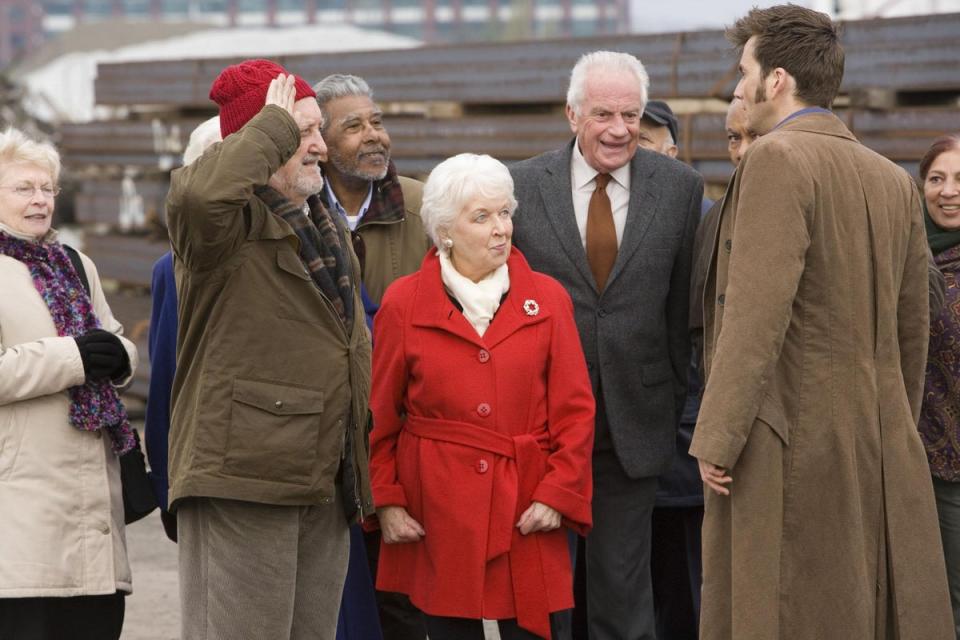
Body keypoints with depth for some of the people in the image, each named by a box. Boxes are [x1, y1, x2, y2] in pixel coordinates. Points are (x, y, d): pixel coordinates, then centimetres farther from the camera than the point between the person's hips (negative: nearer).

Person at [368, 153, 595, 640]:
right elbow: (378, 417, 7)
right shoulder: (403, 304, 3)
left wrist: (558, 494, -4)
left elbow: (575, 411, 5)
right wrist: (385, 501, 0)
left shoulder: (547, 299, 6)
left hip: (526, 510, 1)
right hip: (438, 514, -1)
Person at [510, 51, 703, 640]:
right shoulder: (522, 186, -3)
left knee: (624, 579, 8)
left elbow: (685, 304, 3)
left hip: (635, 422, 0)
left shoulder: (681, 187, -1)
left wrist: (675, 403, 3)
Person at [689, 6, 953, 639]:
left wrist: (717, 439, -17)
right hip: (882, 446, 8)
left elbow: (759, 310, -19)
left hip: (791, 443, -7)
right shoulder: (894, 181, 12)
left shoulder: (778, 159, -11)